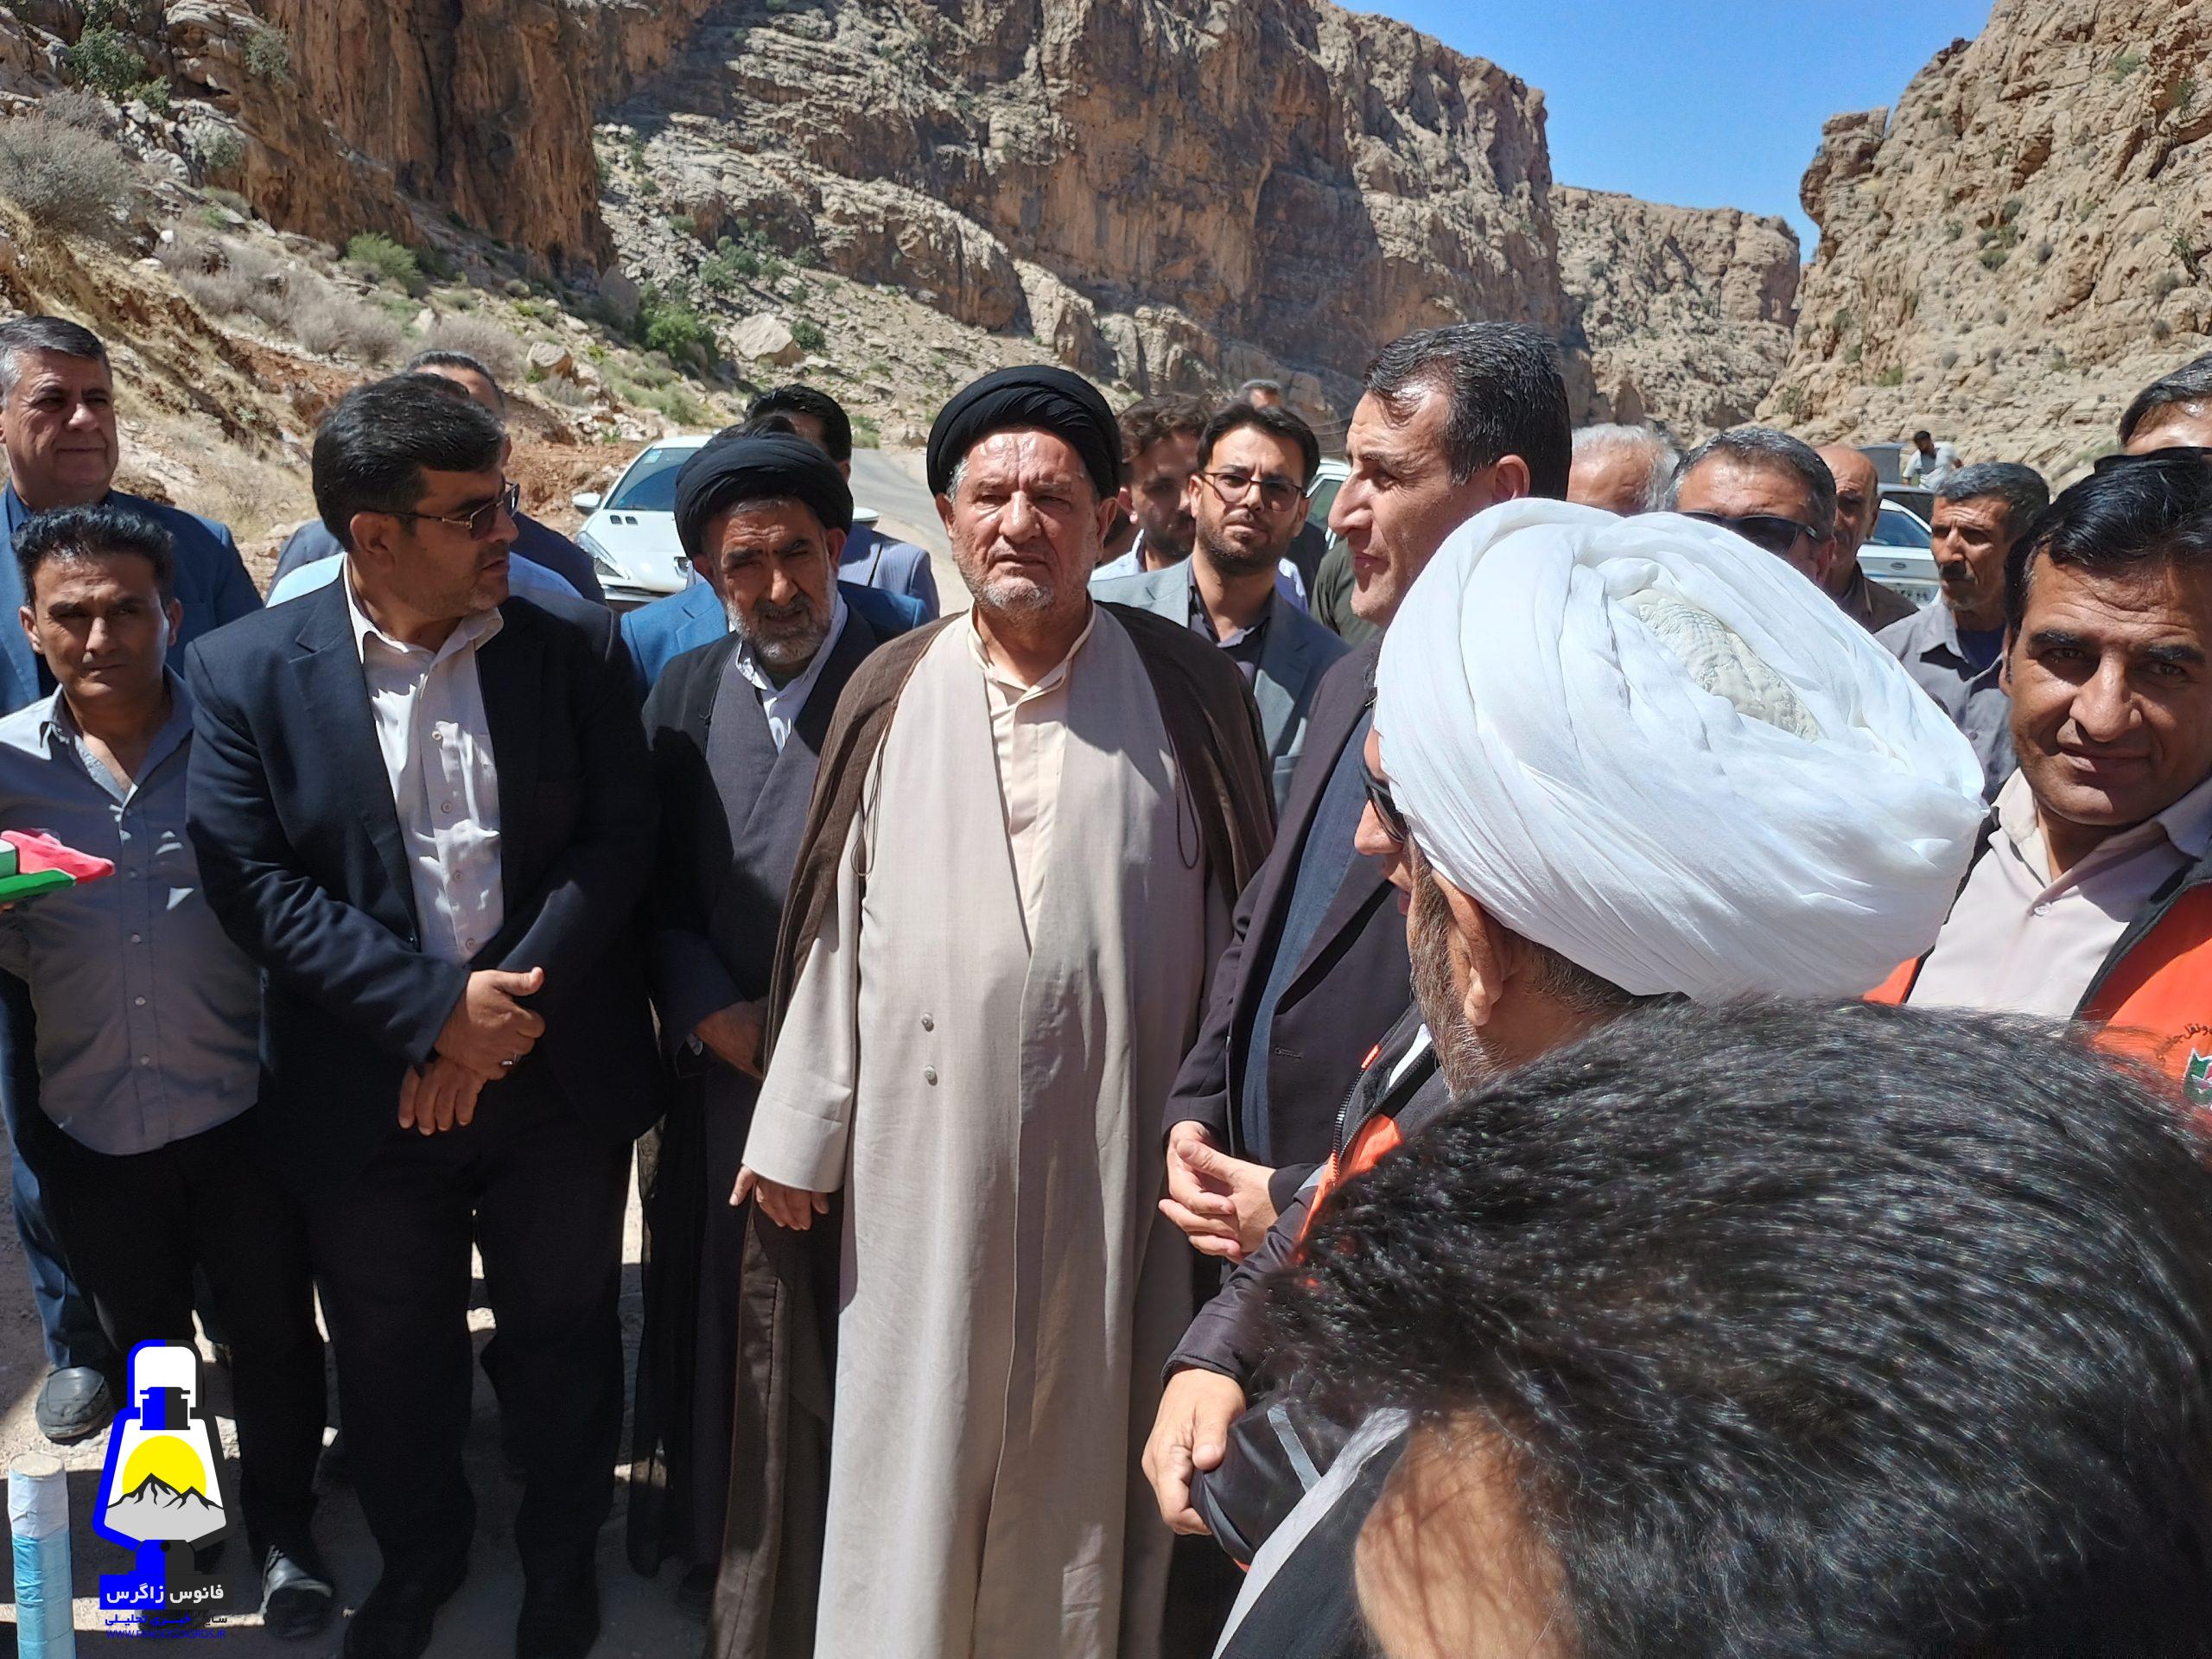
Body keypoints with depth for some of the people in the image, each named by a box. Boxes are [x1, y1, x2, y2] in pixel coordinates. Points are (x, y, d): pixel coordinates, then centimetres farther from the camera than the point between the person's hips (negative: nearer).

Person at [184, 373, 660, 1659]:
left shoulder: (581, 646, -5)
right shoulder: (247, 671, -6)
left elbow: (618, 841, -9)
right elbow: (255, 884, -12)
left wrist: (510, 1005, -18)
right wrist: (437, 1009, -19)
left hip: (559, 1080, 0)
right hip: (366, 1096, 0)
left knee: (563, 1341, 18)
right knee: (393, 1359, 20)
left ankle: (564, 1553, 44)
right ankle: (418, 1555, 48)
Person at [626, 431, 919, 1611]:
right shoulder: (683, 691, 7)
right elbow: (653, 883, 9)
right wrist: (711, 1012, -4)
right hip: (722, 1069, 4)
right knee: (719, 1320, 17)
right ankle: (716, 1544, 38)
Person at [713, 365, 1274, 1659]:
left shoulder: (1190, 692, -2)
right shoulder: (890, 697, 1)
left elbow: (1247, 918, 0)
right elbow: (837, 926, 3)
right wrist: (799, 1134, 4)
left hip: (1116, 1152, -1)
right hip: (922, 1149, 1)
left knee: (1083, 1444, 14)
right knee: (915, 1437, 14)